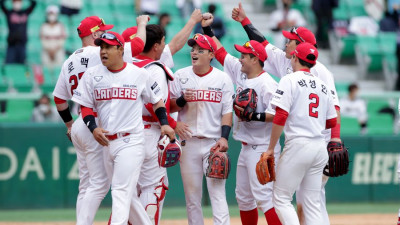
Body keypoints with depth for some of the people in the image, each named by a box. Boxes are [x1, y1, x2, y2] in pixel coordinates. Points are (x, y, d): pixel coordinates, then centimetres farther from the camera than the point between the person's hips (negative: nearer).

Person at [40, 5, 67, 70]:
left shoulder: (60, 26, 2)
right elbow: (43, 40, 0)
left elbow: (62, 40, -2)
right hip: (46, 52, 1)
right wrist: (49, 51, -10)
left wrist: (55, 50, -12)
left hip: (58, 51, -1)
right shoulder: (44, 26, 4)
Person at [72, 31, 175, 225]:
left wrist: (164, 123, -2)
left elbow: (156, 101, 11)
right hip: (106, 142, 4)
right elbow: (85, 106, 7)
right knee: (129, 194, 11)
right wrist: (93, 128, -10)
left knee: (121, 191, -14)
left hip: (131, 141, -4)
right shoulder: (92, 75, 6)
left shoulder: (139, 74, 0)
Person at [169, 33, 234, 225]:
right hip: (188, 143, 2)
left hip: (213, 143, -2)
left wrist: (224, 137, -12)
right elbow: (169, 107, 7)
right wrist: (182, 100, -14)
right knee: (191, 194, 5)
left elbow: (227, 111, 1)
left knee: (217, 191, -9)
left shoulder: (222, 78, 3)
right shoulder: (181, 76, 6)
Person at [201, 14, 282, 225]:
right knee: (243, 197, 14)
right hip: (245, 149, 9)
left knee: (263, 196, -15)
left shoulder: (266, 84, -16)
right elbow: (221, 53, 18)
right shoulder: (240, 73, 9)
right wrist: (207, 30, 14)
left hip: (261, 149, -9)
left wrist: (257, 116, -28)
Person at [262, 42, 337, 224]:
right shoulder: (322, 85, 15)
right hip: (320, 147, 6)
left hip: (298, 144, -6)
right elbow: (331, 122, 18)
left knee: (281, 198, -1)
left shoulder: (290, 80, -4)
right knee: (312, 203, 8)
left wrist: (271, 148, -8)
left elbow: (280, 116, -13)